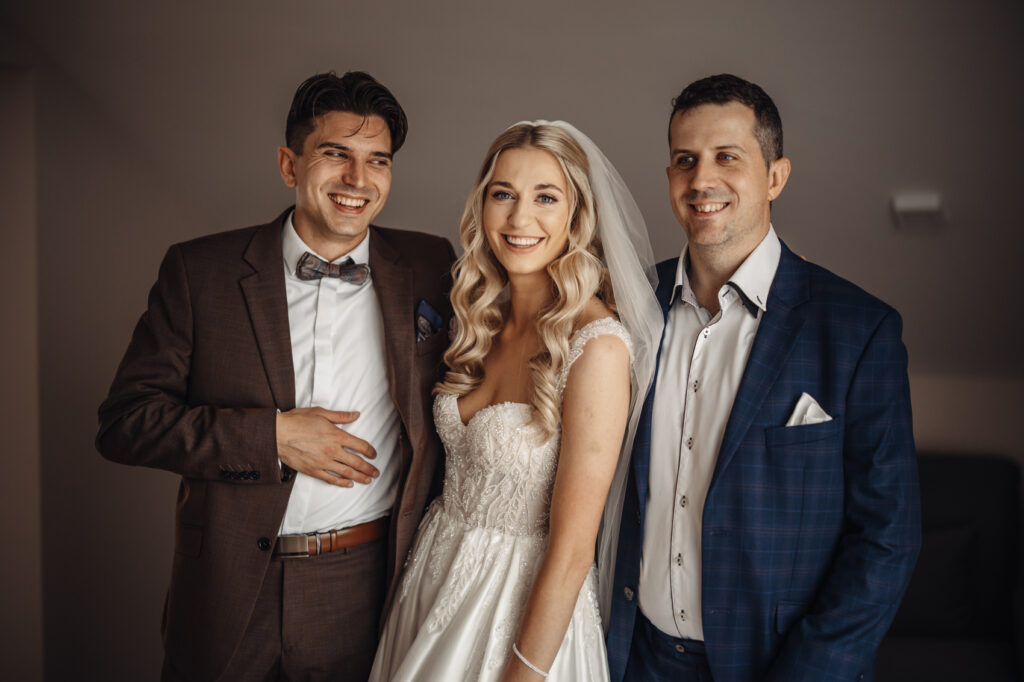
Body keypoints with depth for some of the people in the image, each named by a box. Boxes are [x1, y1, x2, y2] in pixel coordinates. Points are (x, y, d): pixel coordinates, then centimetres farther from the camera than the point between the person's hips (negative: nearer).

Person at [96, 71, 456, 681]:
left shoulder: (430, 268, -1)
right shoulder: (201, 270, -3)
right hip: (227, 588, 0)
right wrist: (273, 436, -16)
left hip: (364, 588, 1)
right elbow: (125, 421, -5)